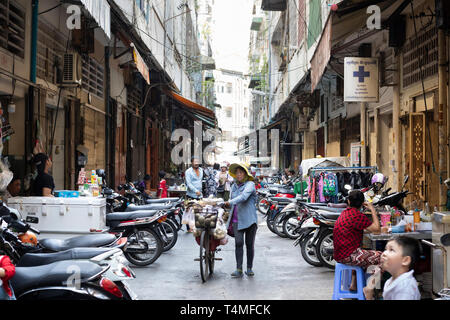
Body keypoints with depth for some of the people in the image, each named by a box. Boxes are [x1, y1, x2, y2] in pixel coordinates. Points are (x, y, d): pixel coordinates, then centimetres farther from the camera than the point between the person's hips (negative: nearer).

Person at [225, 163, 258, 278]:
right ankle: (239, 269, -10)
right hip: (237, 220, 4)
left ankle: (249, 268, 15)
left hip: (250, 219, -4)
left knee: (250, 244, 3)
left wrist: (230, 202, -31)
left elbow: (244, 196, -22)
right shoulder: (234, 186, 16)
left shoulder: (250, 184, -4)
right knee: (238, 243, -10)